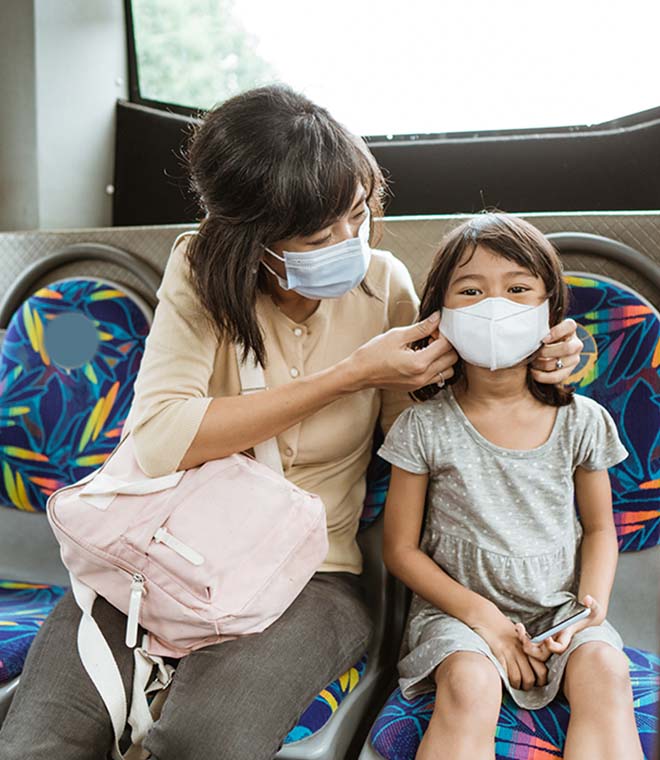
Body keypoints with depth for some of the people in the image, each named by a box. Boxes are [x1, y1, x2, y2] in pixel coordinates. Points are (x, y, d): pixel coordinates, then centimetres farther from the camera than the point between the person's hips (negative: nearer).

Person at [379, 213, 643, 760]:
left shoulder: (583, 420, -1)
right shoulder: (426, 426, -8)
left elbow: (599, 528, 11)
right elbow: (401, 549, -3)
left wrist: (592, 602, -9)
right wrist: (482, 615, -13)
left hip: (559, 607, 2)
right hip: (459, 606, -2)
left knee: (605, 671, -26)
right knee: (470, 686, -30)